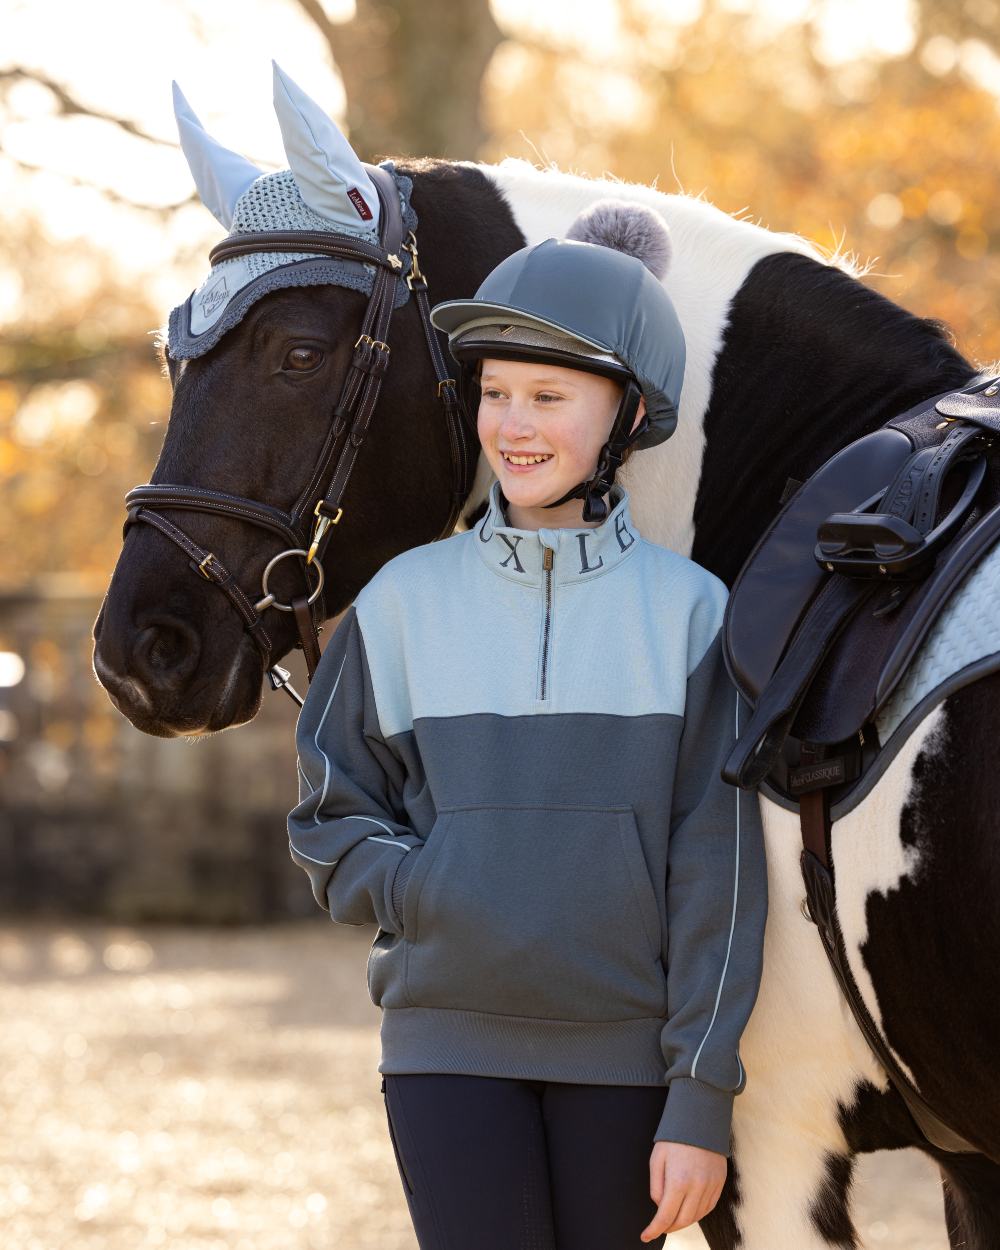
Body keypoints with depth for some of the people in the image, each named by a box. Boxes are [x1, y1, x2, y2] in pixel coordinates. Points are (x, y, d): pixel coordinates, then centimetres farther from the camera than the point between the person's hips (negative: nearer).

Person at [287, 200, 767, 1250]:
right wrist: (427, 897, -10)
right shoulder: (405, 601, 4)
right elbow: (328, 822, 10)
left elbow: (717, 873, -2)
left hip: (625, 1052, 0)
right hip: (450, 1045, 0)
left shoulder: (687, 611, 0)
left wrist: (701, 1102, -6)